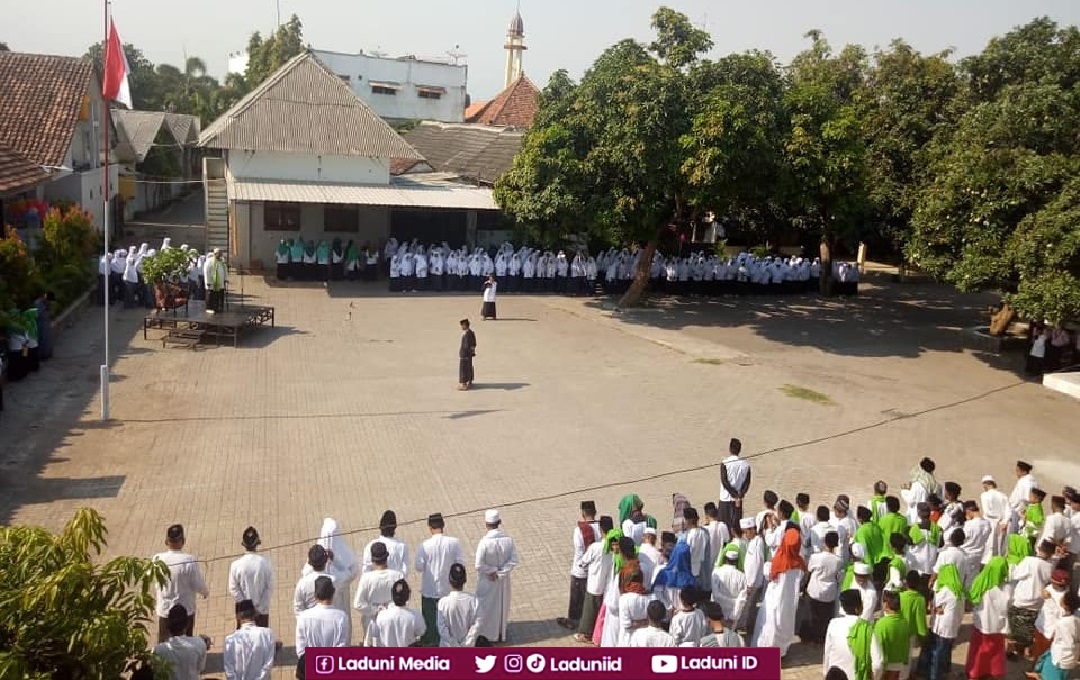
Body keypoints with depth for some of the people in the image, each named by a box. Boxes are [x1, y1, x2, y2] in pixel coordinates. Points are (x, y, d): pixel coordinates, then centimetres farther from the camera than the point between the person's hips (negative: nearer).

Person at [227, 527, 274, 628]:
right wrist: (260, 608, -6)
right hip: (262, 611, 0)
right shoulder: (266, 563, -9)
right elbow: (269, 588, -10)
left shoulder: (236, 564, -10)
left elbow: (233, 588, -10)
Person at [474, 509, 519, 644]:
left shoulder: (484, 542, -26)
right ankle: (501, 634, 37)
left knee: (487, 608, 16)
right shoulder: (508, 540, -14)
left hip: (488, 581, -3)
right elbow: (514, 560, -13)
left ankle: (487, 636, 29)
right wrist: (501, 572, -10)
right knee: (502, 606, 22)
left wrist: (492, 572, -10)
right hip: (503, 580, 4)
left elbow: (479, 565, -24)